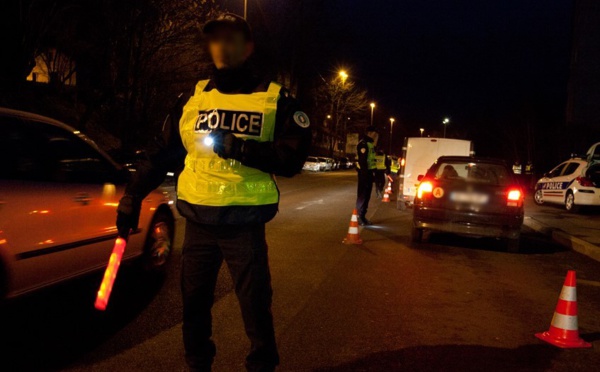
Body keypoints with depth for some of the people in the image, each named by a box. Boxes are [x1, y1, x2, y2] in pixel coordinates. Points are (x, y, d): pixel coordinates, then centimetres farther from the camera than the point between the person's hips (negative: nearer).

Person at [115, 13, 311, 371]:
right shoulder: (193, 98, 10)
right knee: (194, 301, 13)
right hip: (197, 221, 4)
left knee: (255, 304, 4)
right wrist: (132, 195, 8)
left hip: (245, 225, -3)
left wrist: (242, 148, -21)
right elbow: (162, 153, 12)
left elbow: (293, 157, -11)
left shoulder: (276, 99, 0)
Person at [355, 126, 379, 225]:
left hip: (369, 171, 9)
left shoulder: (370, 143, 18)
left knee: (367, 195, 12)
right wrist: (365, 174, -23)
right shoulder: (363, 143, -13)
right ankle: (359, 216, -2)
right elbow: (362, 160, -20)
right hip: (364, 172, -9)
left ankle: (363, 215, 19)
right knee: (362, 195, -6)